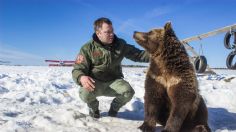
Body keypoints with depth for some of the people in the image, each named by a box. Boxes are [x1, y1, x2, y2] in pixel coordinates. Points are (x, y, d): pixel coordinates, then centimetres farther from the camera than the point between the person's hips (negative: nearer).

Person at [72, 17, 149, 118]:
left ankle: (114, 107, 9)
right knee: (85, 93, -34)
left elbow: (138, 55, 3)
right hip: (95, 83, -2)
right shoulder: (88, 48, -10)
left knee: (128, 92, -27)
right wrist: (82, 78, -40)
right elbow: (77, 69, -16)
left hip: (114, 81, 2)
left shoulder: (120, 44, -1)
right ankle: (93, 107, 6)